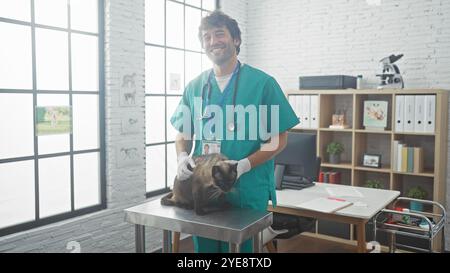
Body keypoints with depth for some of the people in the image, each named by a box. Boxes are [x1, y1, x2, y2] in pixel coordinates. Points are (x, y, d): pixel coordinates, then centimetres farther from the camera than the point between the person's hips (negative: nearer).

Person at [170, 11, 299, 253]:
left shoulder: (262, 83, -7)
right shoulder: (194, 86, 6)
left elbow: (278, 139, -6)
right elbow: (183, 133, 13)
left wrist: (244, 165, -19)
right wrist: (182, 156, -9)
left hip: (247, 191, -4)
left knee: (241, 246, 12)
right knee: (203, 246, 18)